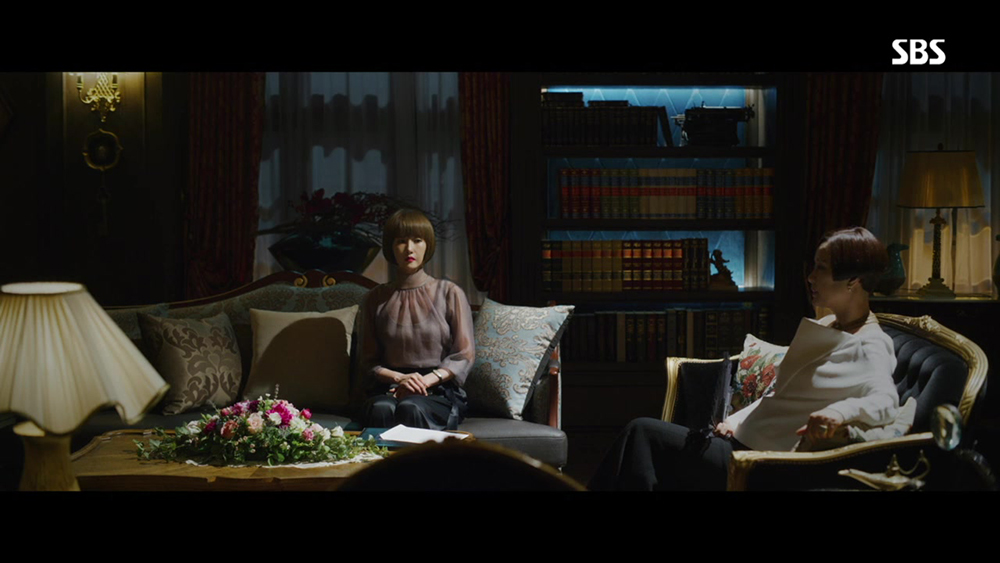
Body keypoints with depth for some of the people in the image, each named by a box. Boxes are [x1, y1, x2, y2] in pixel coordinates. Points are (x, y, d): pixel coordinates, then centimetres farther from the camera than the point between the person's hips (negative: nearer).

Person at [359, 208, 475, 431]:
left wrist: (426, 380, -13)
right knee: (381, 408, -35)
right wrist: (400, 378, -10)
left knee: (410, 407, -37)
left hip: (440, 390, -1)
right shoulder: (377, 298, 13)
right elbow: (369, 360, 11)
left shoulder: (449, 293, 6)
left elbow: (464, 356, 3)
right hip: (390, 388, 2)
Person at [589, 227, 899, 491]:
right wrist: (735, 421, 8)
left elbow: (886, 401, -30)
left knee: (643, 433, -17)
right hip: (745, 442, 9)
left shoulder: (870, 349, -10)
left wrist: (840, 411, -49)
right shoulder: (823, 328, 18)